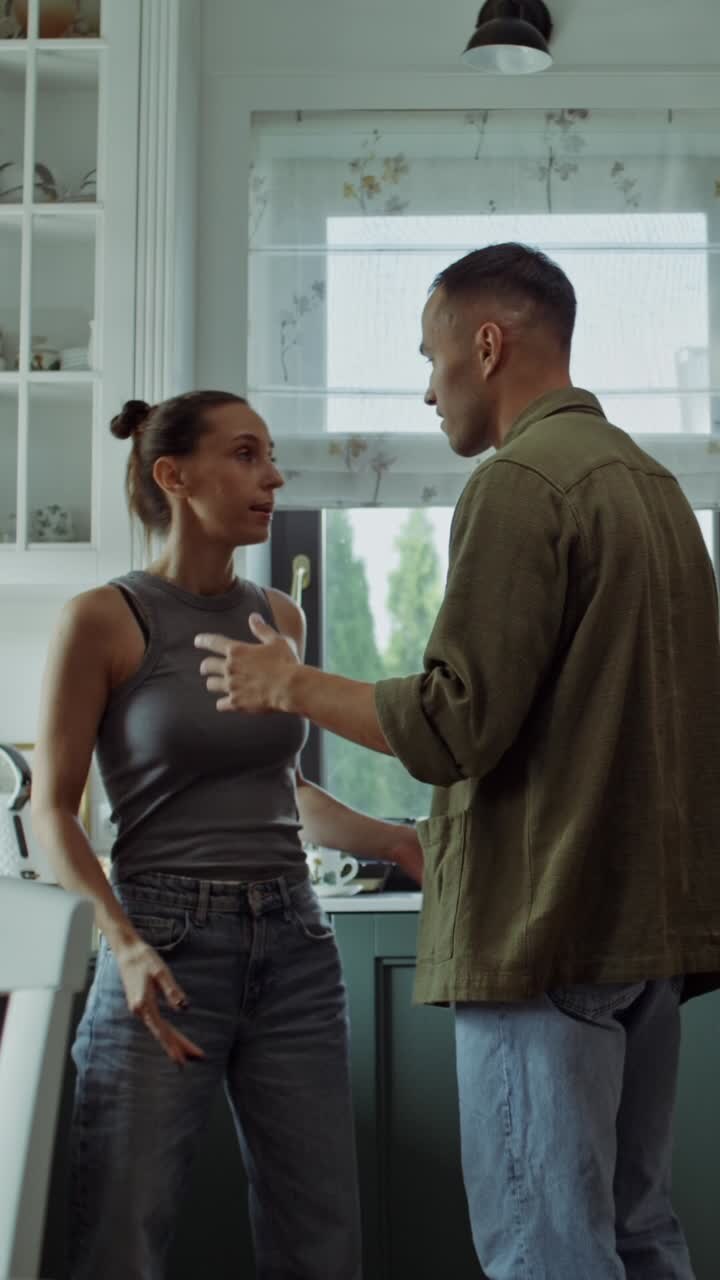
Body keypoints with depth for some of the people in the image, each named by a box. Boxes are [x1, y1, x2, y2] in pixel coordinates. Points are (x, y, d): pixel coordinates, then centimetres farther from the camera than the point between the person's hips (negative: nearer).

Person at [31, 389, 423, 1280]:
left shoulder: (280, 619, 10)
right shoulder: (104, 620, -5)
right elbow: (51, 810, -5)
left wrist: (392, 841, 8)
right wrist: (124, 941, -18)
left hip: (293, 944, 5)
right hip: (166, 948, -5)